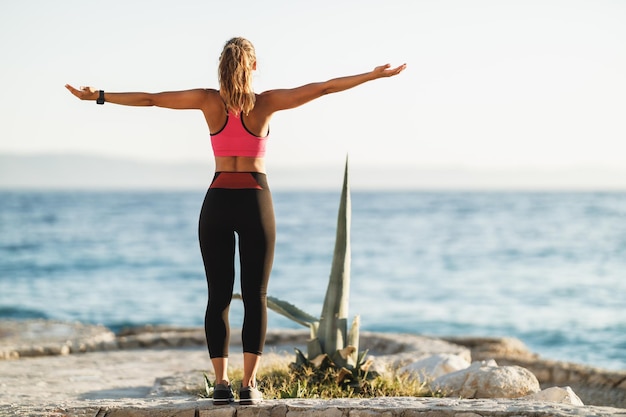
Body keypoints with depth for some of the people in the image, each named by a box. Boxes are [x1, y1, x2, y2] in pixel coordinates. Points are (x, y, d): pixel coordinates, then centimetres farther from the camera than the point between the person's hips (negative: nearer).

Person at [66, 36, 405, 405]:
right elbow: (323, 88, -7)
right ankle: (249, 384, -5)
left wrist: (100, 96, 7)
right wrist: (375, 75, -3)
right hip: (255, 201, -1)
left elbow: (150, 99, 0)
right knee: (255, 297, 3)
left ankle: (221, 383, -2)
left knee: (219, 297, 5)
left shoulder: (210, 101, -2)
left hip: (217, 202, 1)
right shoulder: (266, 103, -5)